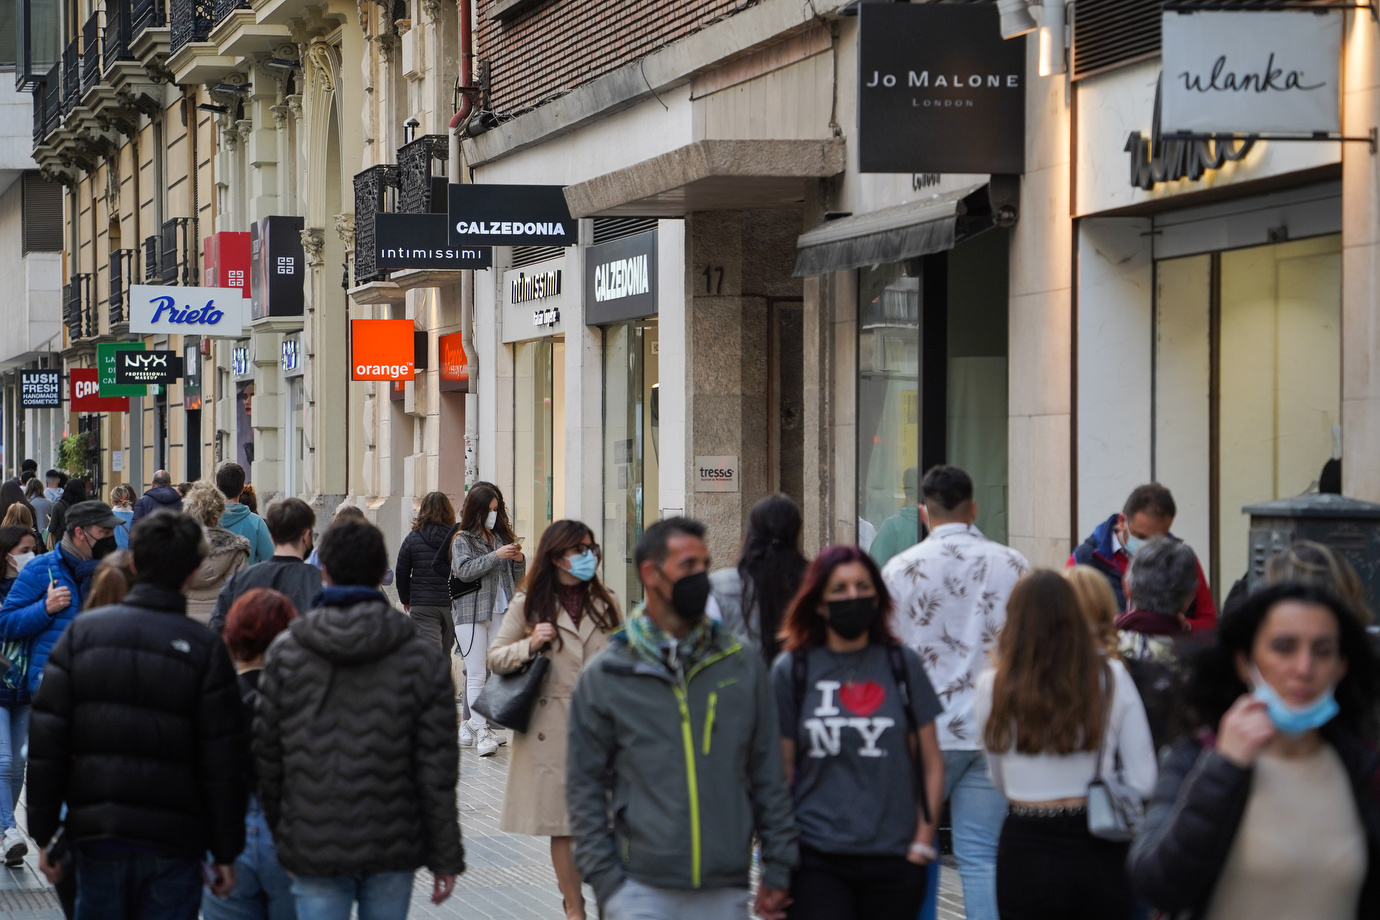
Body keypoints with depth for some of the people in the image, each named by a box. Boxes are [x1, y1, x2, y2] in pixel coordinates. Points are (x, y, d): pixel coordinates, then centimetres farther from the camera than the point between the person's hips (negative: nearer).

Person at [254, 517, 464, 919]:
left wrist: (280, 838, 13)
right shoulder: (421, 658, -2)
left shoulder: (285, 653, -2)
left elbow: (266, 754, 1)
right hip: (392, 851, 1)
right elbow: (438, 769, -3)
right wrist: (445, 858, 3)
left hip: (313, 851, -1)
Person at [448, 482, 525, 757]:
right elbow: (464, 570, -14)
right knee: (476, 673, -7)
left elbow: (517, 578, 18)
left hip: (499, 612, 5)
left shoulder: (502, 536, 14)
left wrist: (518, 559, -2)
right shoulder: (462, 539, 2)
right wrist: (496, 556, -19)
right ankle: (481, 732, -9)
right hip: (470, 613, -5)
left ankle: (472, 725, 9)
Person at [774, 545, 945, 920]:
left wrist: (923, 841, 1)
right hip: (816, 858, -1)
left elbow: (931, 763, 9)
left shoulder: (902, 665, 7)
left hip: (893, 858, 1)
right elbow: (780, 772, 6)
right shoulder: (792, 671, 5)